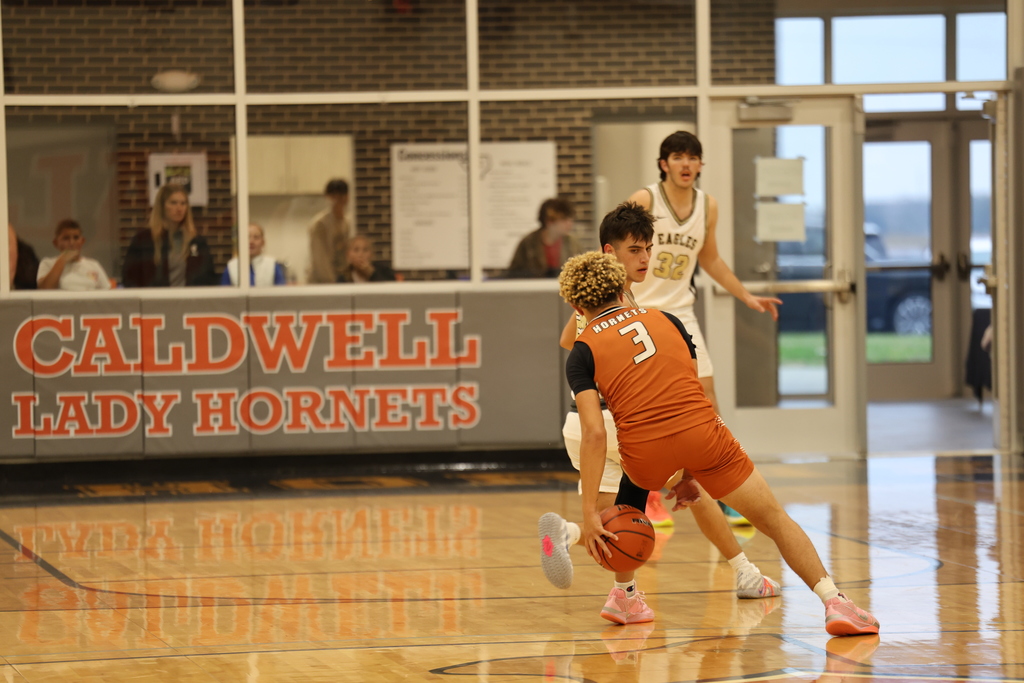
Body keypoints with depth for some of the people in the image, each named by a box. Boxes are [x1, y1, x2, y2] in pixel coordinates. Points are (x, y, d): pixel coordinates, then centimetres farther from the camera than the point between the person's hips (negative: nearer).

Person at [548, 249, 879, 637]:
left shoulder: (583, 352, 8)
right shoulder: (666, 320, 19)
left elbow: (594, 434, -5)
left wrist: (590, 514, -6)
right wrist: (693, 473, 28)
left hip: (645, 452, -1)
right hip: (702, 432, 1)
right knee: (773, 519, 8)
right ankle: (834, 602, -3)